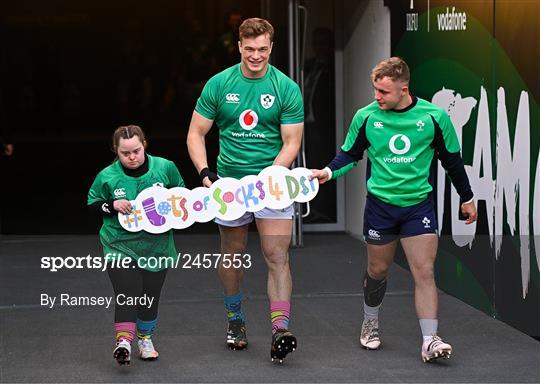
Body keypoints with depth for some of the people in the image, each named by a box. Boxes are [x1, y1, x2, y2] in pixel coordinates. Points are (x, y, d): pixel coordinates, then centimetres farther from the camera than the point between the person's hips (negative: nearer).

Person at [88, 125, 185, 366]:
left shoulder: (165, 168, -5)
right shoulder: (107, 176, -8)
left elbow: (181, 191, 12)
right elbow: (92, 203, 5)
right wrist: (113, 205, -14)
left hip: (156, 246, 2)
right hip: (120, 244, -2)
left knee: (150, 296, 10)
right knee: (127, 293, -18)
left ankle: (145, 339, 30)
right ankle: (123, 341, -22)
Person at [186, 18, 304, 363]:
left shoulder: (287, 88, -5)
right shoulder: (218, 85, -1)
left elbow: (291, 142, -4)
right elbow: (196, 133, 3)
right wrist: (205, 172, -11)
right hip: (230, 181, 2)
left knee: (277, 256, -11)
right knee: (233, 254, 13)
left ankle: (281, 329, -15)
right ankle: (235, 320, 31)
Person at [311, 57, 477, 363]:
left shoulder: (434, 117, -8)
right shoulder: (366, 117, -7)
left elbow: (452, 159, 4)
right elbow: (350, 154, 6)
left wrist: (467, 198, 11)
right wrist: (329, 172, -14)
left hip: (419, 204, -1)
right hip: (380, 203, 1)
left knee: (425, 272, -9)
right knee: (378, 270, 12)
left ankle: (430, 341, -9)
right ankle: (370, 323, 36)